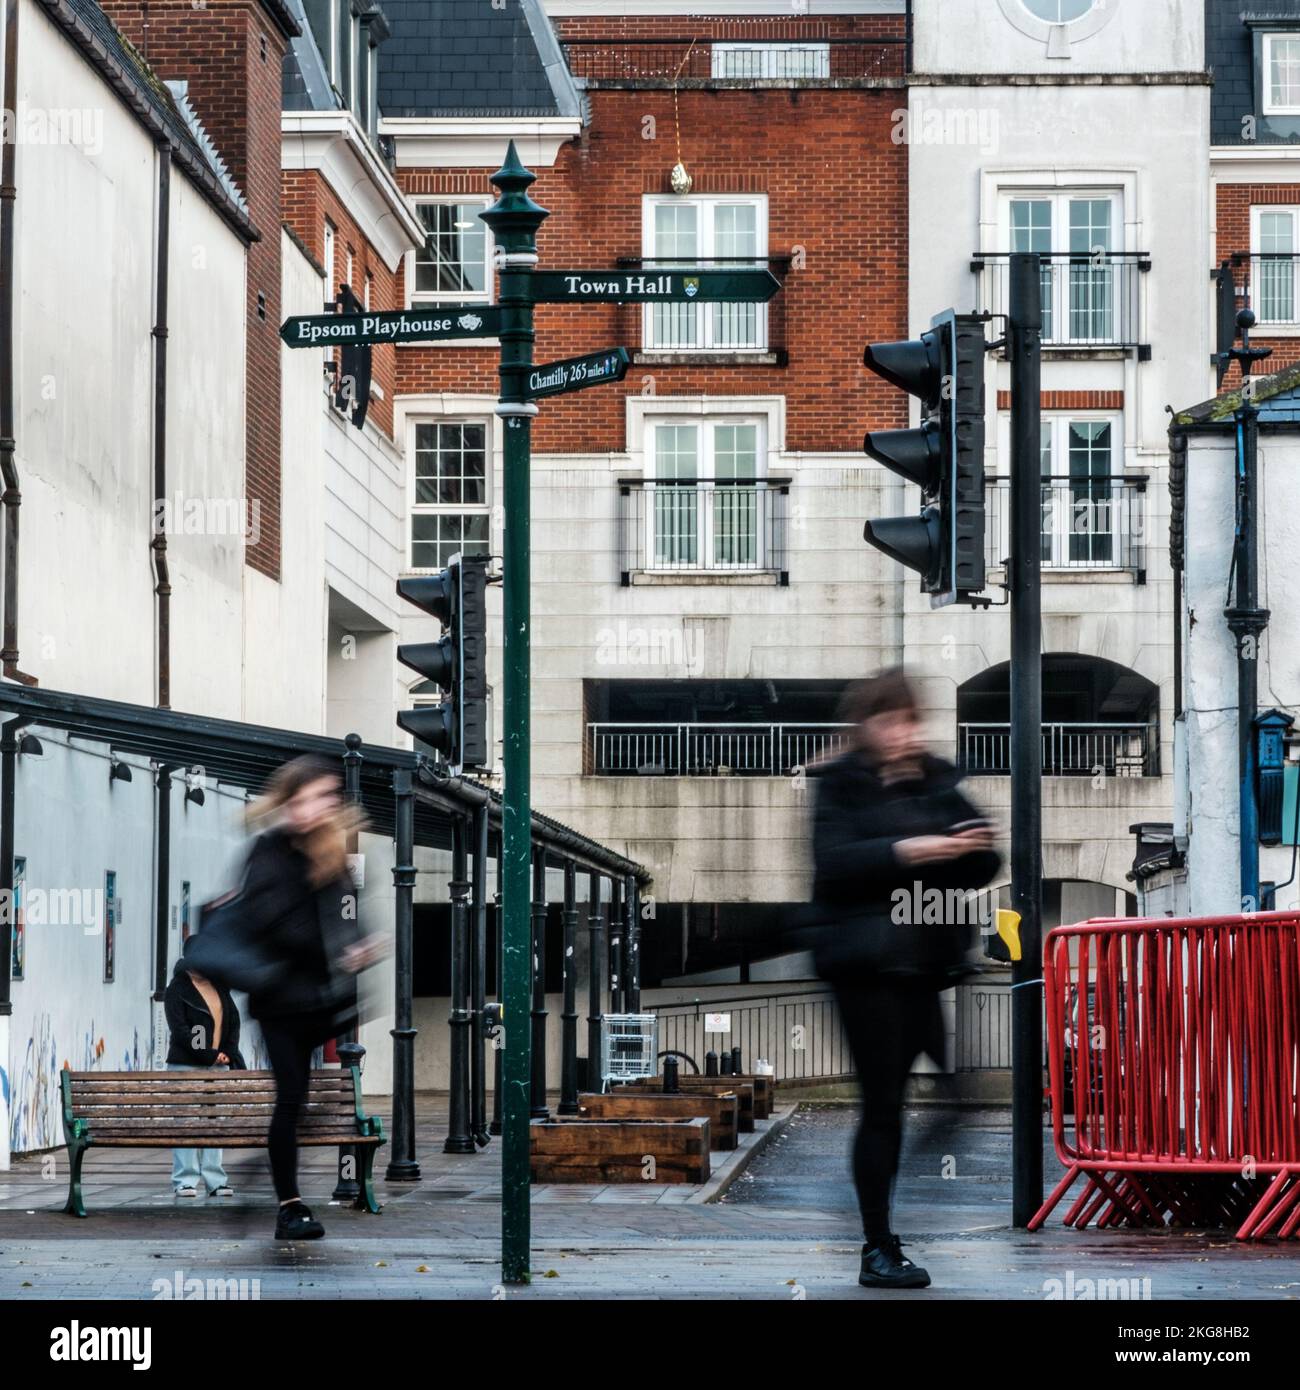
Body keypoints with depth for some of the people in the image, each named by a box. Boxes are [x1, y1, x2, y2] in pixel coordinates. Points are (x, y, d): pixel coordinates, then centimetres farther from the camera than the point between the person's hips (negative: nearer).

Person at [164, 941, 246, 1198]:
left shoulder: (219, 986, 15)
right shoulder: (177, 990, -3)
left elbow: (233, 1021, 19)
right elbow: (179, 1030, -11)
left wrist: (228, 1053, 4)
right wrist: (209, 1055, -15)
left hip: (218, 1064, 5)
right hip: (186, 1065, -5)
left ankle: (215, 1180, 5)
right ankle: (185, 1181, -4)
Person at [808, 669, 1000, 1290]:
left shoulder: (939, 781, 13)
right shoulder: (839, 786, 1)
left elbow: (984, 864, 10)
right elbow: (833, 864, -14)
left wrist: (966, 849, -12)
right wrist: (906, 851, -25)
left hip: (931, 959, 4)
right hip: (868, 961, -4)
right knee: (883, 1104, -4)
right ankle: (878, 1249, 1)